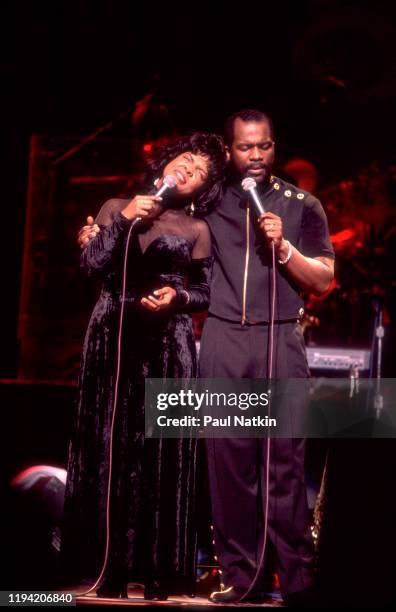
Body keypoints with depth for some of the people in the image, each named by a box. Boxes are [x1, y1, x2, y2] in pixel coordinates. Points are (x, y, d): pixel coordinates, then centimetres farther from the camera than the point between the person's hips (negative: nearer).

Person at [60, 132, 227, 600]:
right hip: (112, 339, 0)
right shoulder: (116, 207, 10)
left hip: (167, 345, 0)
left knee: (161, 452, -3)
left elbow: (207, 291, 10)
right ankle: (109, 565, 1)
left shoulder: (196, 229, 10)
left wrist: (178, 296, -9)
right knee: (110, 448, -3)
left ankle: (158, 567, 1)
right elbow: (91, 264, -2)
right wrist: (125, 220, -10)